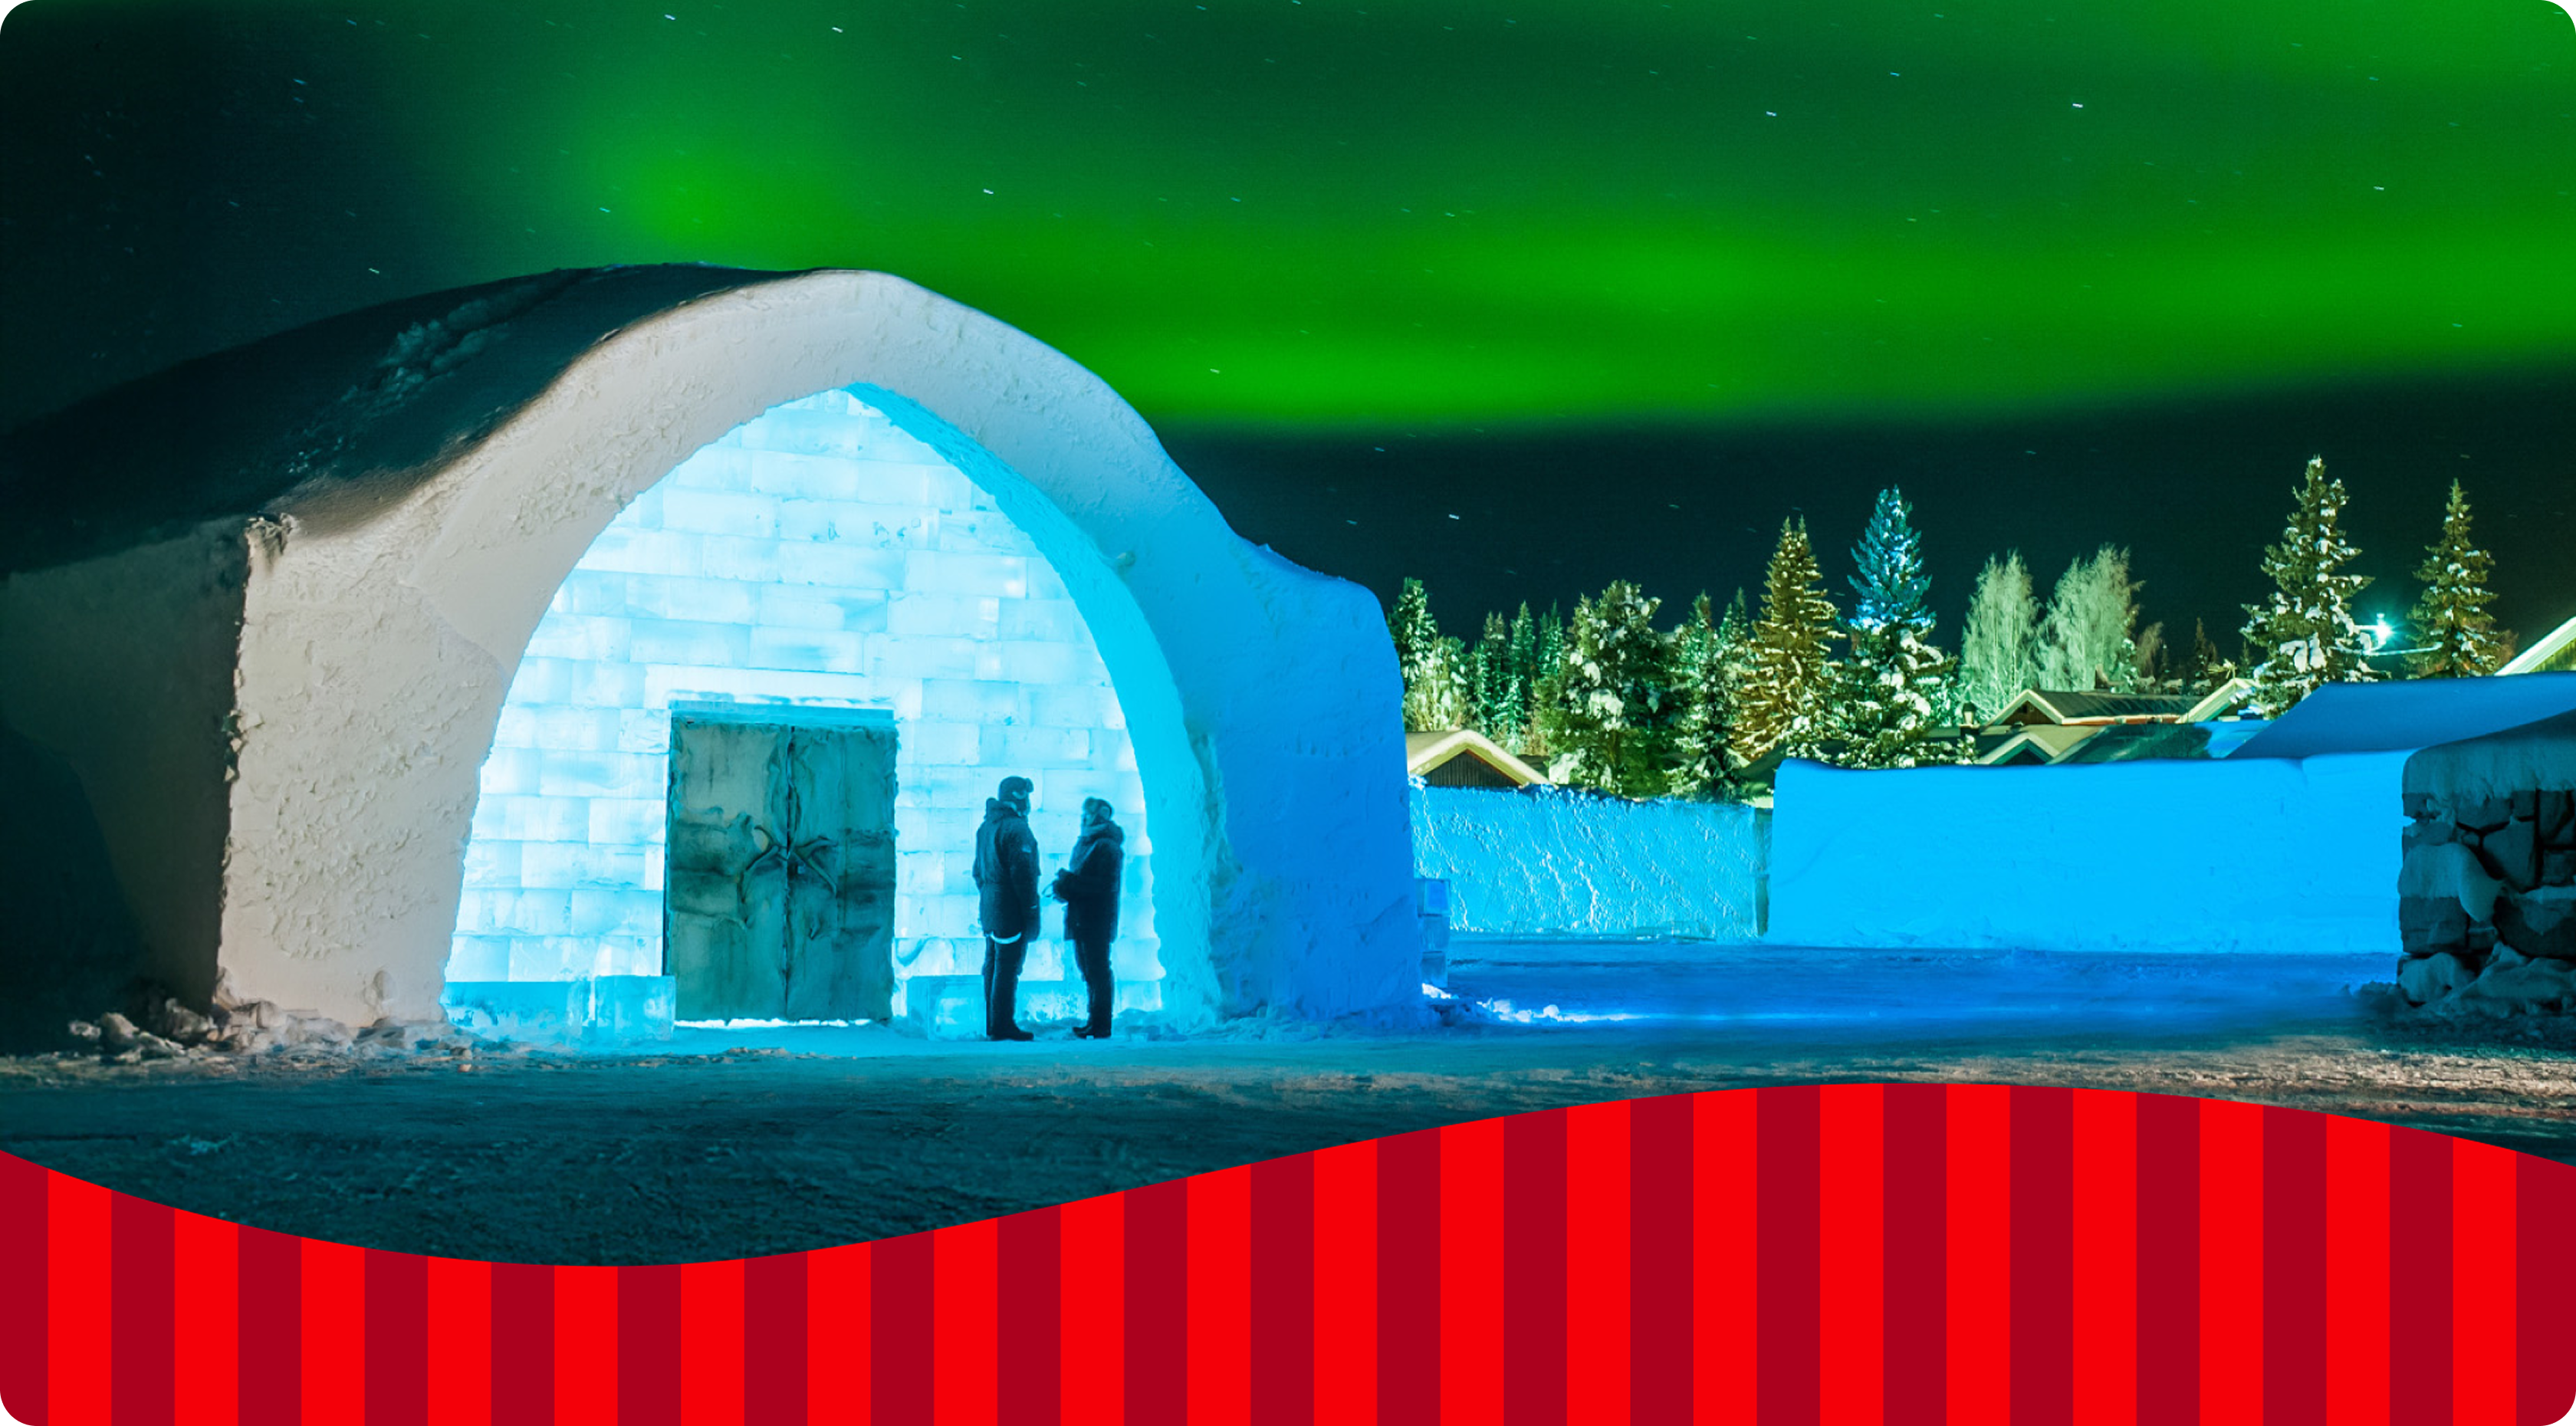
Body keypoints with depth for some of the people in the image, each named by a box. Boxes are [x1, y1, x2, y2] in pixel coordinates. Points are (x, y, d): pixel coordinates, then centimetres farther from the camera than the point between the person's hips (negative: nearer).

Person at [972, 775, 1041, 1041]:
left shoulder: (986, 827, 15)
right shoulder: (1016, 828, -15)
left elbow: (978, 871, 21)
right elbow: (1023, 873, -19)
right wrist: (1031, 910, -16)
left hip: (990, 907, 9)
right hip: (1011, 910, -9)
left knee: (992, 966, 12)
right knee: (1007, 967, -7)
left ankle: (993, 1024, 17)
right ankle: (1003, 1024, -6)